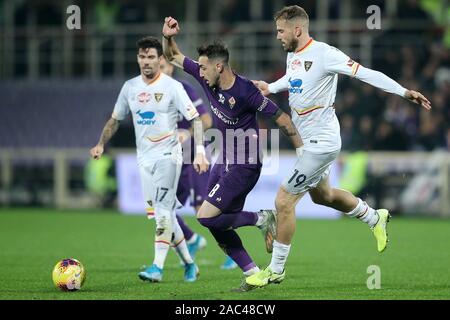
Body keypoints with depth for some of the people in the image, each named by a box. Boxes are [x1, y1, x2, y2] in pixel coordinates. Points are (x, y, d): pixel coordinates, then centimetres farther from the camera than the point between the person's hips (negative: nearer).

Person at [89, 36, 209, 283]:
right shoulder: (130, 87, 8)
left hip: (167, 154, -5)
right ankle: (189, 264, 19)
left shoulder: (172, 87, -7)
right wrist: (101, 144, 5)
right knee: (164, 213, 7)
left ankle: (158, 267, -19)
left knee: (163, 209, -16)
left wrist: (200, 151, -19)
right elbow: (115, 119, 19)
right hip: (144, 158, 5)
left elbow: (195, 119, -8)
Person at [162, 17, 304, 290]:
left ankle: (262, 219, 1)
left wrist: (303, 152, -14)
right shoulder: (208, 80, -3)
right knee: (217, 225, 6)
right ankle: (254, 273, 14)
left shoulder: (245, 91, -23)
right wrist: (168, 37, -14)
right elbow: (173, 57, 6)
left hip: (244, 167, -8)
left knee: (206, 217, -15)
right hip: (224, 163, 8)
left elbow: (281, 118, -17)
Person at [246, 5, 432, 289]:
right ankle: (375, 218, 49)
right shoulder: (292, 55, 6)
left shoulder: (323, 53, -20)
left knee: (284, 201, -8)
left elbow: (365, 73, -21)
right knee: (323, 195, 28)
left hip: (321, 143, -10)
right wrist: (270, 88, 13)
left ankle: (276, 270, 5)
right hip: (307, 140, 10)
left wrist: (404, 92, -26)